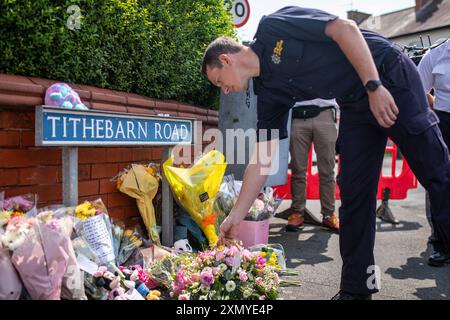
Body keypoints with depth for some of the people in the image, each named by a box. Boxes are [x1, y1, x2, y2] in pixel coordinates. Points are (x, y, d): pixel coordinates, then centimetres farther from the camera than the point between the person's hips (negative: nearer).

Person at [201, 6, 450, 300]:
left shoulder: (272, 27, -12)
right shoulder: (268, 92, 4)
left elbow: (345, 28, -16)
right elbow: (261, 160, 2)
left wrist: (374, 87, -23)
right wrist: (236, 217, 2)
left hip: (389, 75, -6)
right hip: (355, 105, 7)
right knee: (354, 193, 3)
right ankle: (357, 287, 11)